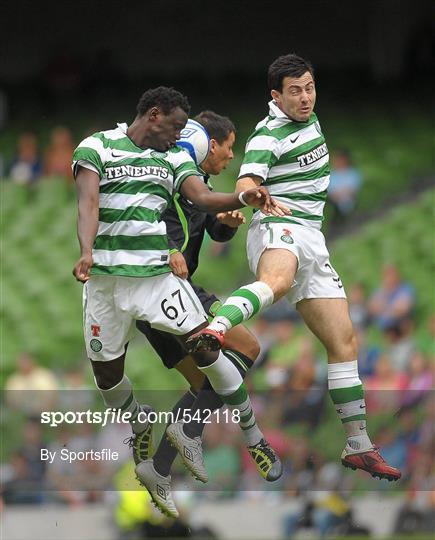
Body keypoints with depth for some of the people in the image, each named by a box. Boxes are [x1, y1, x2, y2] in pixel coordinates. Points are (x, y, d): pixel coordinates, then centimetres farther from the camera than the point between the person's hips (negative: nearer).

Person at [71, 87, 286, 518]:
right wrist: (87, 253, -32)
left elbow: (203, 197, -5)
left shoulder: (174, 158, 10)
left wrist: (242, 200, -26)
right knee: (107, 374, 7)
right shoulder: (96, 148, -2)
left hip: (159, 274, 2)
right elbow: (88, 204, -15)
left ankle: (253, 437, 4)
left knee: (205, 348, -9)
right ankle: (142, 432, 37)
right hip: (106, 278, -2)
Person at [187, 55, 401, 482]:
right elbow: (248, 181, -26)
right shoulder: (269, 134, -10)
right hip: (278, 228, -8)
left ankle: (358, 445, 11)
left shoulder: (309, 119, 16)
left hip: (311, 238, 8)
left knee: (344, 341, 6)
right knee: (277, 280, -44)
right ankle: (214, 331, -71)